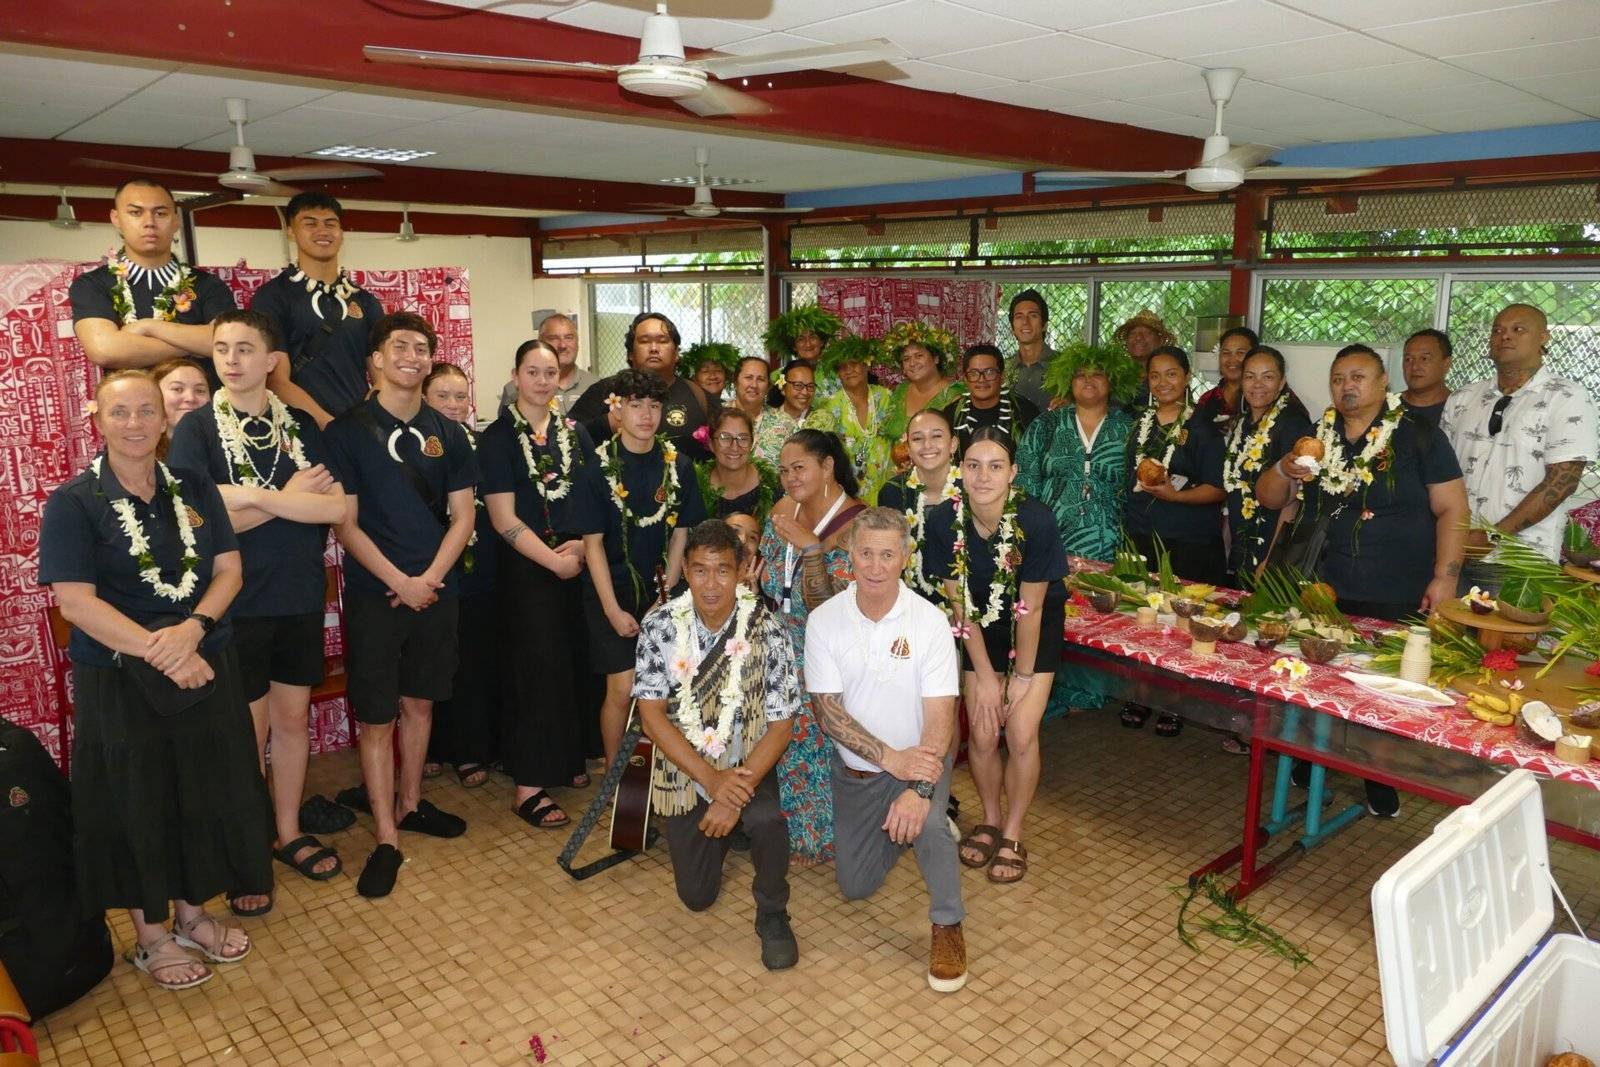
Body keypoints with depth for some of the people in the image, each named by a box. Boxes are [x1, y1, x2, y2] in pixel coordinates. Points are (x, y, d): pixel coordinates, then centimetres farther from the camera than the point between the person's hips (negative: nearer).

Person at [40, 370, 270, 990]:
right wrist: (157, 651, -22)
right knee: (137, 804, 9)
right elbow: (74, 600, -15)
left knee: (205, 794, 12)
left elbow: (229, 568, 0)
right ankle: (151, 936, 28)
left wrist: (193, 628, -17)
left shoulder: (194, 488, 4)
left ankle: (193, 914, 33)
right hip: (120, 682, -3)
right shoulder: (73, 502, -7)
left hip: (205, 669, 4)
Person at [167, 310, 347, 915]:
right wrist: (291, 500, -13)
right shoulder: (198, 429, -5)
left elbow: (336, 507, -9)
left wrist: (254, 497, -19)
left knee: (293, 716, 13)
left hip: (300, 597, 3)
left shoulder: (300, 426, 3)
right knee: (249, 730, 5)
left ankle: (288, 834, 30)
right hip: (237, 602, -3)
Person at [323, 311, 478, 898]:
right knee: (377, 716, 1)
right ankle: (386, 839, 10)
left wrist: (430, 578, -9)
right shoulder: (348, 431, -4)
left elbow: (462, 516, 4)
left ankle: (409, 804, 32)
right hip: (375, 594, -4)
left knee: (420, 701, 15)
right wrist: (400, 582, -15)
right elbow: (345, 523, -7)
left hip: (436, 591, 4)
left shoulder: (447, 433, 6)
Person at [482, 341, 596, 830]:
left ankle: (571, 761, 25)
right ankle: (529, 785, 5)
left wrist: (583, 544, -9)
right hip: (526, 569, -4)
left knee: (576, 664, 7)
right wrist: (554, 560, -15)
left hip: (579, 564, 4)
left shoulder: (576, 433, 10)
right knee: (536, 669, -3)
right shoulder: (498, 438, -3)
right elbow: (504, 518, -9)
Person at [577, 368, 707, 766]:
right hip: (611, 592, -2)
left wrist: (666, 595, -3)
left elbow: (680, 533, 3)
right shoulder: (599, 468, -7)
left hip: (661, 591, 3)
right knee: (623, 689, -6)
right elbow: (593, 543, -7)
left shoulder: (678, 465, 0)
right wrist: (613, 610, -11)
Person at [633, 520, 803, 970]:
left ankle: (772, 915, -4)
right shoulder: (660, 626, -15)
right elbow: (652, 714, -14)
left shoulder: (767, 631, -17)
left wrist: (736, 794, -25)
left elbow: (779, 726, -14)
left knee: (767, 819, -34)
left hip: (747, 766, -1)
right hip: (685, 770, 2)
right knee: (697, 896, 5)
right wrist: (711, 780, -23)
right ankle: (721, 831, 39)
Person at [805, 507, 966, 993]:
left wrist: (918, 790, -36)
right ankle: (897, 830, 38)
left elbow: (939, 715, -22)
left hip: (918, 758, -3)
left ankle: (948, 925, -7)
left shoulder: (930, 621, -18)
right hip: (854, 766, 3)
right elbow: (828, 710, -16)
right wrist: (890, 758, -27)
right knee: (855, 887, 9)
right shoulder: (824, 620, -14)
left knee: (926, 823, -34)